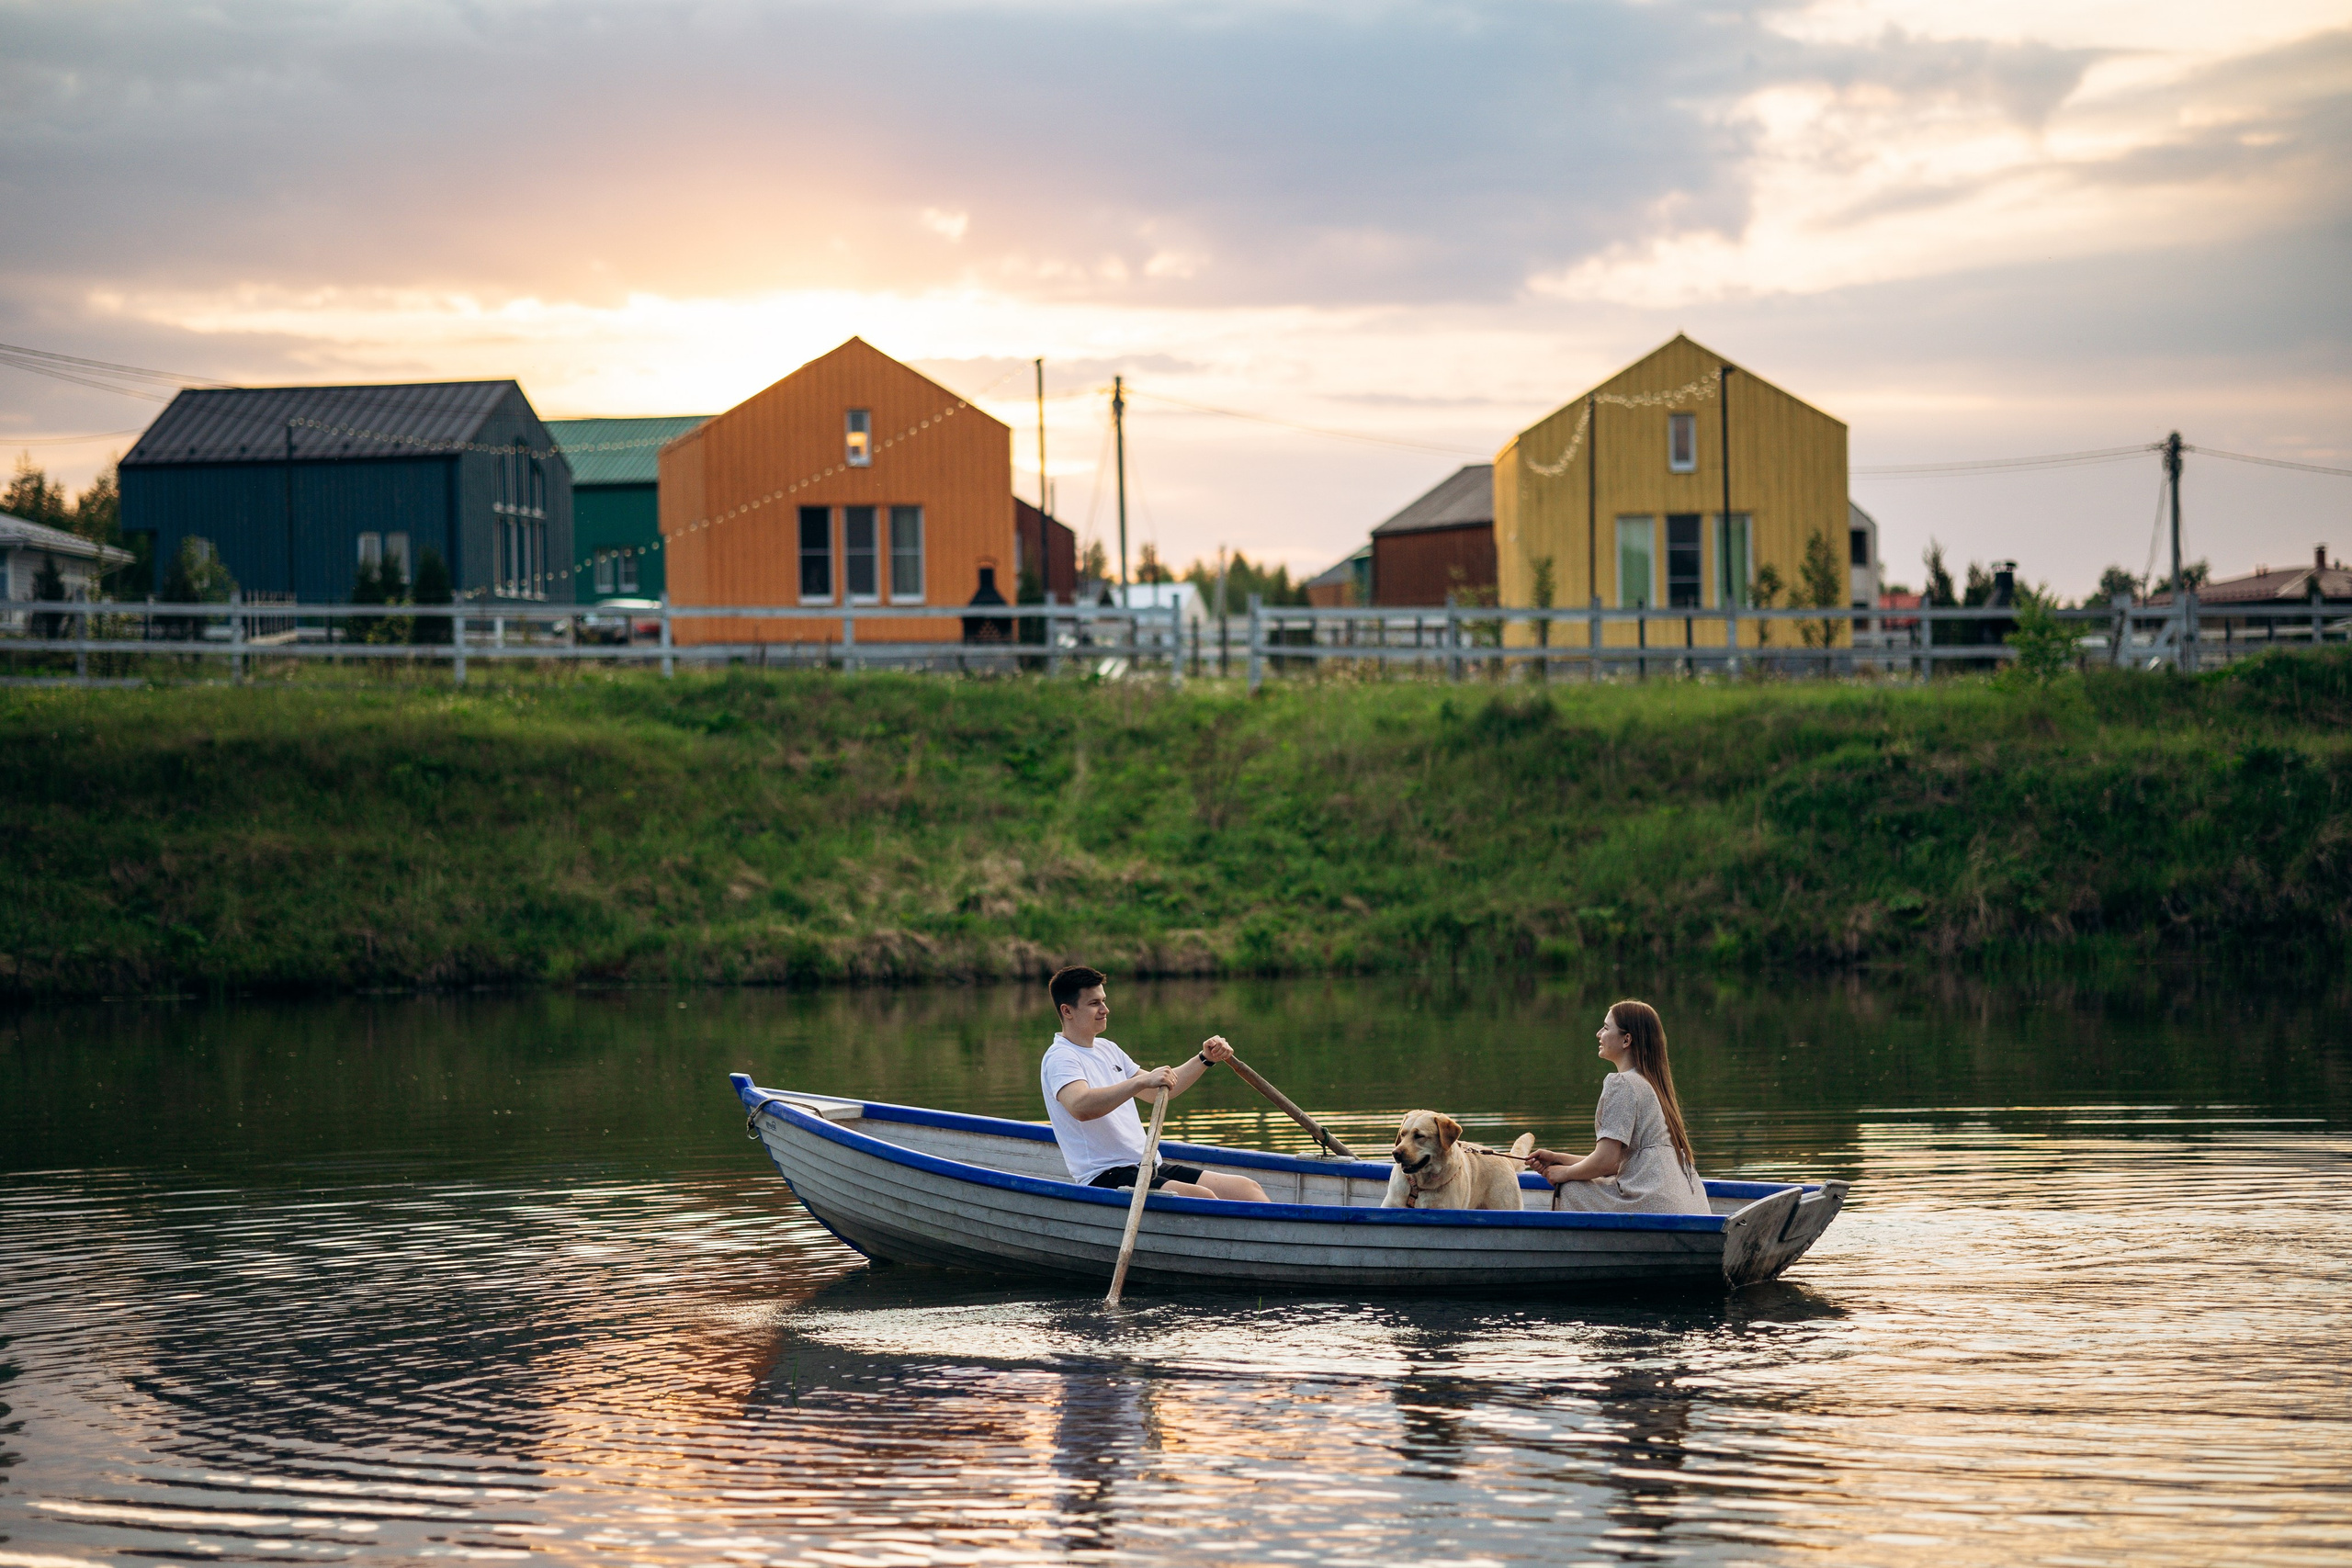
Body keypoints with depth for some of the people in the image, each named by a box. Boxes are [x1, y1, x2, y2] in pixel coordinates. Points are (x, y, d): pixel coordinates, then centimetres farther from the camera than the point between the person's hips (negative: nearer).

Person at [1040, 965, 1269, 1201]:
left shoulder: (1107, 1049, 22)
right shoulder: (1060, 1058, -8)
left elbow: (1161, 1089, 31)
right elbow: (1080, 1107, -29)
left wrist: (1205, 1059, 18)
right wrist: (1143, 1081, -36)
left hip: (1150, 1169, 9)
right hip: (1105, 1178, -9)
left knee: (1247, 1189, -7)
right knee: (1201, 1197, -30)